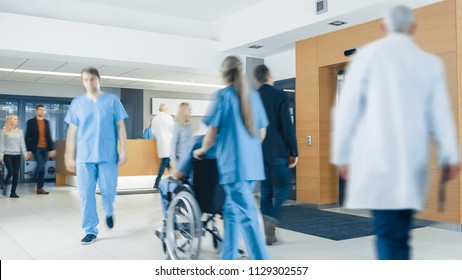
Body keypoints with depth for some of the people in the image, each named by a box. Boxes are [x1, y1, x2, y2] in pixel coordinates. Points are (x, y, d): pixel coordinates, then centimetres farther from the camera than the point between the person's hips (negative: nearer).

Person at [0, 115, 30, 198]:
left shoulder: (20, 131, 9)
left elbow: (22, 143, 9)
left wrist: (25, 153, -1)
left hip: (17, 155, 3)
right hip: (7, 155, -3)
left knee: (16, 174, 1)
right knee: (11, 172, -13)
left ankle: (13, 192, 7)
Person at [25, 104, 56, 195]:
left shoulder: (47, 122, 12)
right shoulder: (31, 122, 0)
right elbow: (27, 137, -2)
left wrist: (51, 149, 7)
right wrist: (29, 150, -7)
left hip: (45, 148, 4)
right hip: (36, 148, -4)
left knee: (42, 168, 6)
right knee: (41, 166, -17)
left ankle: (40, 188, 13)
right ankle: (40, 187, 4)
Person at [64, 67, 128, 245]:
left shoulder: (112, 100, 3)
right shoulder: (77, 103, 7)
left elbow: (120, 126, 3)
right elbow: (72, 131, 8)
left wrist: (123, 150, -3)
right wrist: (69, 156, 4)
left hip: (108, 155, -1)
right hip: (84, 156, 1)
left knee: (108, 190, 1)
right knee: (86, 194, 1)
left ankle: (109, 212, 34)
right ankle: (90, 230, 12)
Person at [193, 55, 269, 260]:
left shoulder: (223, 95, -5)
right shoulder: (253, 96, 11)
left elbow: (212, 132, -4)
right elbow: (261, 133, 15)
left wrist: (202, 150, 13)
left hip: (234, 165, -6)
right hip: (253, 165, 6)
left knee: (246, 216, -5)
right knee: (232, 209, 17)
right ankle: (228, 260, 25)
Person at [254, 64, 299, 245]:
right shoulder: (280, 95, -8)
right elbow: (287, 126, -13)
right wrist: (294, 152, -7)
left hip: (260, 152, 5)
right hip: (278, 150, -4)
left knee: (266, 190, 8)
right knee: (283, 187, 7)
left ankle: (268, 233, 10)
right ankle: (271, 217, -16)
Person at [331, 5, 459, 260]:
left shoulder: (368, 55, 1)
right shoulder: (431, 63, 9)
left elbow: (347, 108, -1)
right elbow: (440, 112, 4)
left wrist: (341, 154, 5)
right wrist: (449, 156, 6)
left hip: (377, 156, -3)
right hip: (413, 160, 3)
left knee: (389, 234, -6)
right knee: (398, 234, 14)